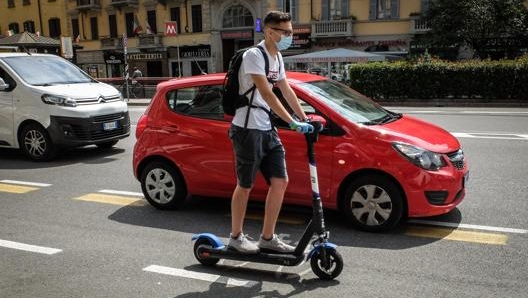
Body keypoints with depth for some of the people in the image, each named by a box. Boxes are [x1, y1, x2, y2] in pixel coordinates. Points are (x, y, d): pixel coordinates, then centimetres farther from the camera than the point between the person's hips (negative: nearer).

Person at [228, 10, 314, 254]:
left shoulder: (277, 58, 13)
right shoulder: (254, 55, -15)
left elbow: (287, 91, 19)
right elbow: (267, 94, -24)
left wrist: (305, 119, 14)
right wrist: (293, 123, -27)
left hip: (267, 129, 9)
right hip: (248, 129, -8)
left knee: (280, 181, 5)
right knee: (245, 186, 3)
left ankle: (267, 238, 17)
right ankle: (236, 237, 21)